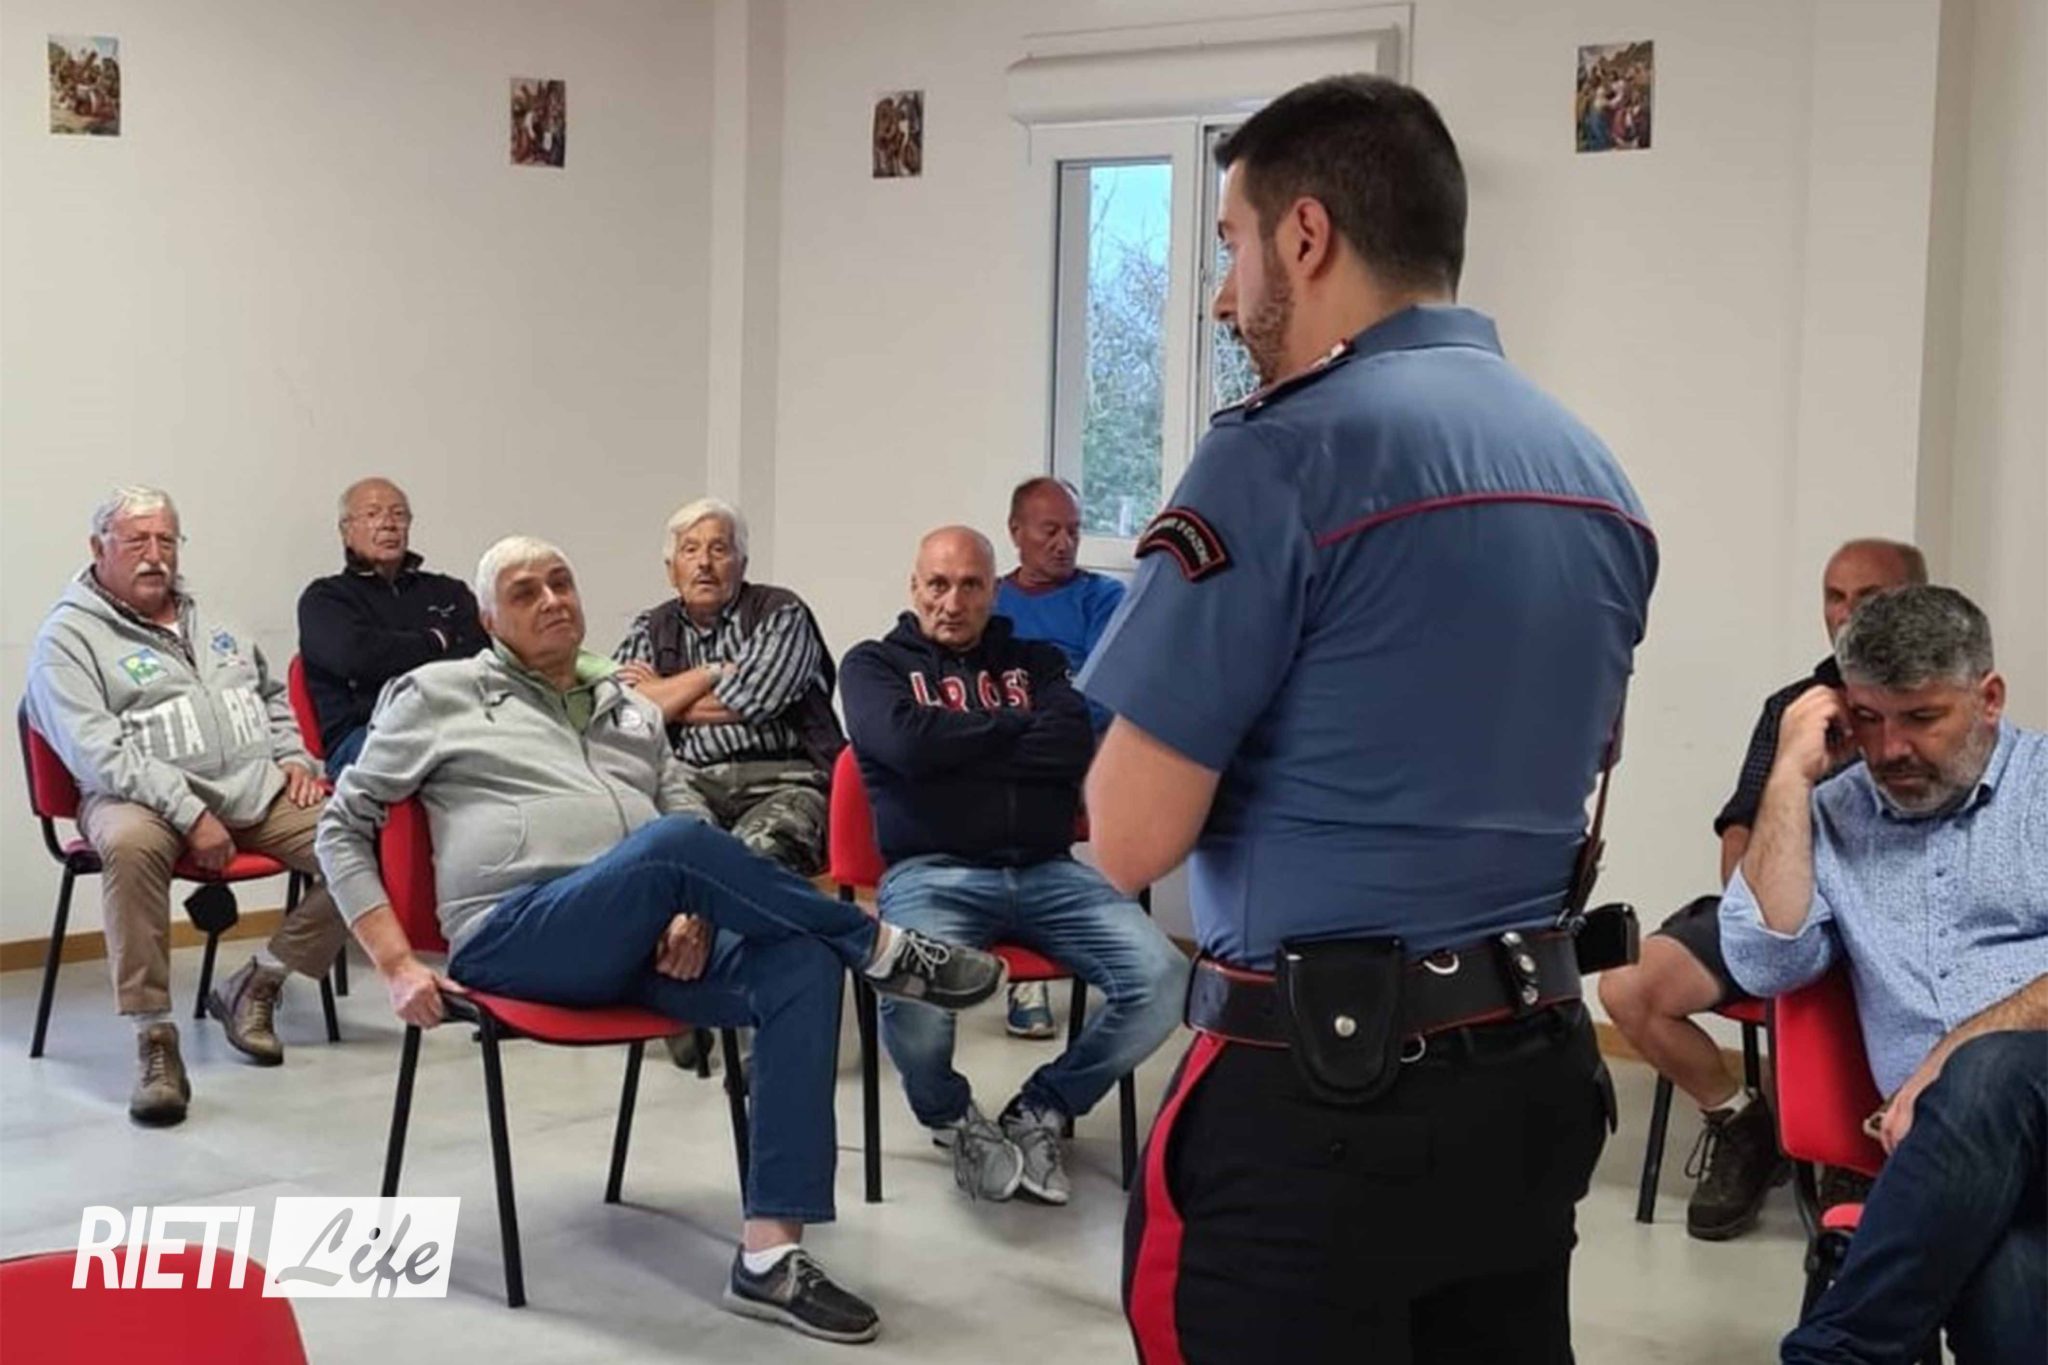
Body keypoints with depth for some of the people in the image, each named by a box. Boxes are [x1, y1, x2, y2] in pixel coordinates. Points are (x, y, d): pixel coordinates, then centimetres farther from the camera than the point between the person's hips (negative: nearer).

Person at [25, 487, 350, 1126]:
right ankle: (155, 1042, -30)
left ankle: (255, 984, -1)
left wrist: (293, 756, 12)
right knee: (132, 844, -41)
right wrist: (188, 814, -21)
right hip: (147, 802, -5)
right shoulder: (69, 637, 1)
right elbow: (95, 751, -12)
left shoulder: (209, 623, 22)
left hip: (258, 792, 5)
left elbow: (272, 693, 33)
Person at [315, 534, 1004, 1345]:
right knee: (670, 845, -36)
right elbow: (342, 829, 10)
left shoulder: (629, 709, 25)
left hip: (644, 941, 5)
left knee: (802, 966, -26)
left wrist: (694, 911, -3)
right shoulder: (439, 695, 12)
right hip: (518, 938, -5)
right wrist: (397, 965, -3)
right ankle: (884, 951, -16)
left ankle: (769, 1258, -28)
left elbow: (697, 822, 21)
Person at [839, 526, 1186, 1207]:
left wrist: (956, 745, -2)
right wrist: (1016, 726, 2)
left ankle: (1039, 1112, 3)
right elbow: (908, 742, -9)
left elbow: (1078, 742, 0)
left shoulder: (1036, 661, 20)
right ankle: (954, 1119, 0)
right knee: (912, 998, -36)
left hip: (1047, 872, 3)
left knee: (1162, 979, -21)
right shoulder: (875, 663, 13)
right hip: (932, 873, -3)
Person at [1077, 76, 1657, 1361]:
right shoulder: (1597, 472, 9)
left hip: (1317, 1087, -7)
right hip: (1537, 1069, 8)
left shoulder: (1290, 452, -15)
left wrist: (1179, 709, 3)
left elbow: (1133, 837, -16)